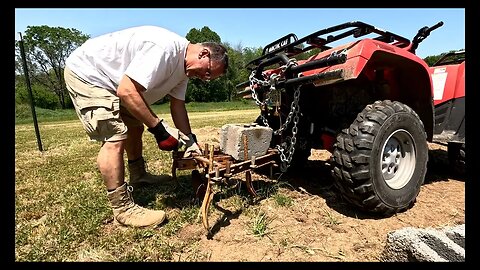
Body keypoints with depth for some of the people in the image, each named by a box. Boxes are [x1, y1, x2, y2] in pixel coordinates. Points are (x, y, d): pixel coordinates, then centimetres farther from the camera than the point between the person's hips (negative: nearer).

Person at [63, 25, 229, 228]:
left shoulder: (183, 64, 0)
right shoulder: (164, 48, -31)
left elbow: (177, 105, 2)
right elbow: (126, 92, -34)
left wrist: (189, 140, -5)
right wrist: (159, 127, -29)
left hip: (110, 80, 10)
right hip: (85, 73, -10)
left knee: (134, 127, 16)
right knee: (115, 137, -20)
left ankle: (138, 176, 36)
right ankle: (123, 210, -11)